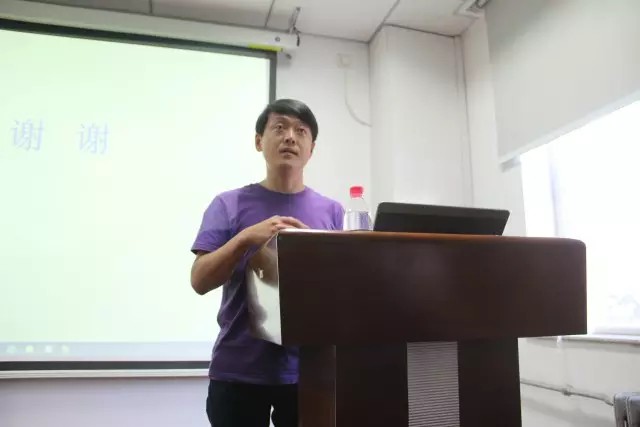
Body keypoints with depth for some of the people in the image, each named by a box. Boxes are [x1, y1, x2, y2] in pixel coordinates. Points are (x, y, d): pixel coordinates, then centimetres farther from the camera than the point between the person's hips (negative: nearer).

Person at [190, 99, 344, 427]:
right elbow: (200, 281, -6)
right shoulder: (229, 204, 1)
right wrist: (247, 236, -20)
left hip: (309, 370, 2)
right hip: (239, 371, -1)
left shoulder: (331, 211, 5)